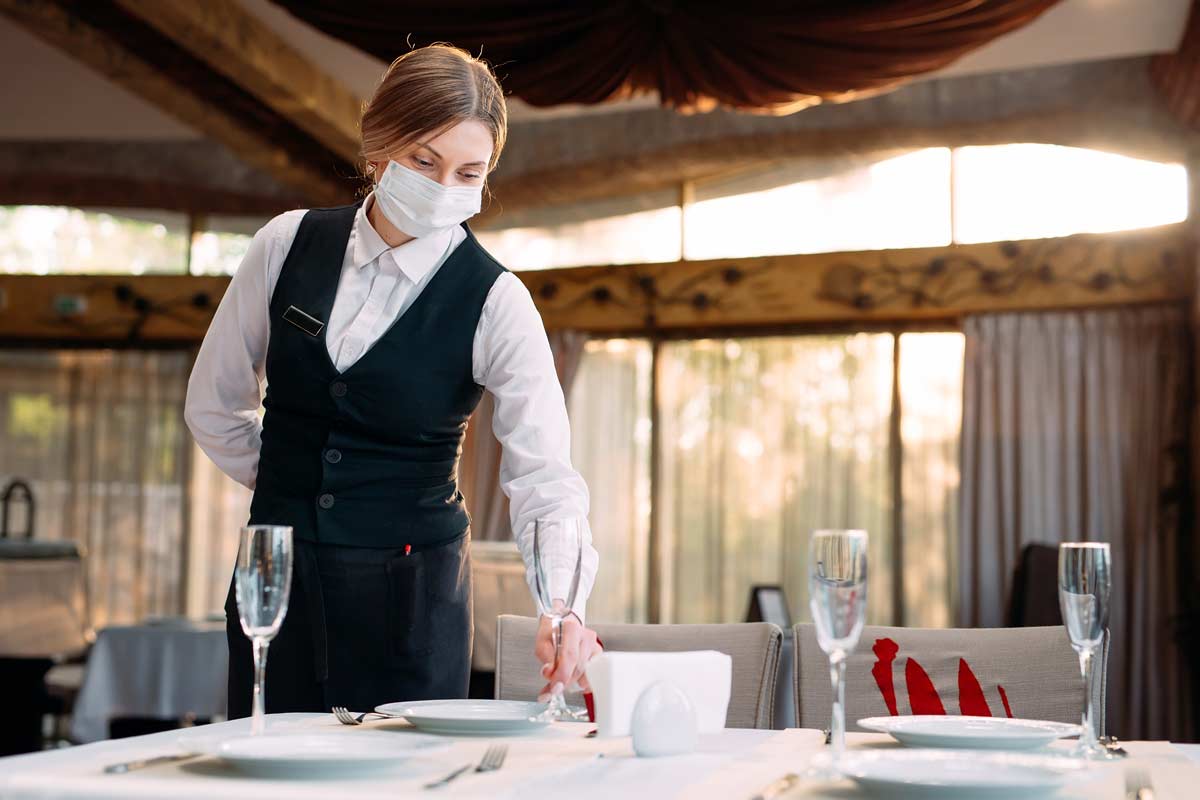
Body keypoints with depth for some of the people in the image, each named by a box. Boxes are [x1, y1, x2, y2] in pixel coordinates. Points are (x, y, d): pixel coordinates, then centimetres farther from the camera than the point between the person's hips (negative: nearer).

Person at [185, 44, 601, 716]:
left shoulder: (494, 302, -10)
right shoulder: (289, 245, -2)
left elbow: (543, 473, -20)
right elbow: (215, 402, 11)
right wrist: (292, 483, 9)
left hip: (410, 585, -2)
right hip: (279, 577, 3)